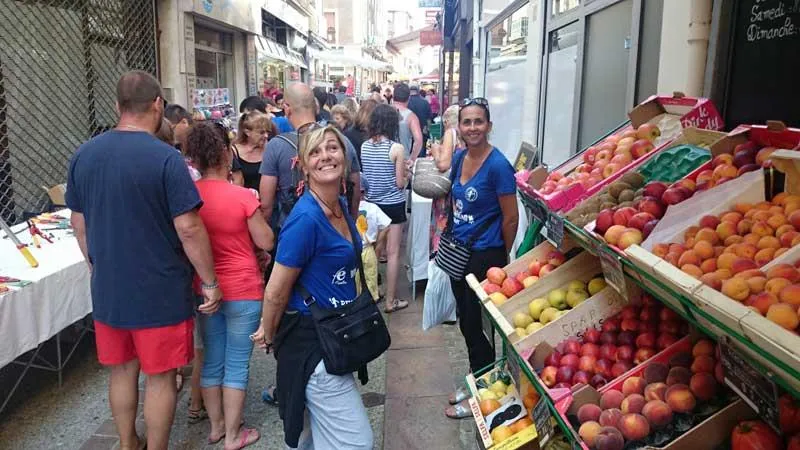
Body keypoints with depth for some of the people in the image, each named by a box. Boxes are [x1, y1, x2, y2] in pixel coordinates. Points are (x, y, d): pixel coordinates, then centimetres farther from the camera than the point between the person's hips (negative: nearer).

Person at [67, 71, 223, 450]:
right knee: (160, 376, 9)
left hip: (107, 290, 6)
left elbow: (79, 224, 9)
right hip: (160, 291, -6)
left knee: (122, 370, 21)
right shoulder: (165, 158, -18)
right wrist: (210, 282, -9)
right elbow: (188, 228, -19)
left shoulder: (83, 156, 1)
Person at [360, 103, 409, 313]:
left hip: (371, 203, 5)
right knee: (393, 253, 4)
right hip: (393, 204, -5)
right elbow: (400, 183, -12)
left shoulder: (364, 146, -2)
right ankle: (391, 301, 11)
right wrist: (406, 177, 8)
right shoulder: (397, 148, -15)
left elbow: (361, 176, 5)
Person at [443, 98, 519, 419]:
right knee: (465, 321, 18)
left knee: (473, 324, 5)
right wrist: (454, 236, 14)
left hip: (485, 255, -7)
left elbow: (511, 218, -14)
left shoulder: (498, 165, -18)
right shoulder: (459, 158, 3)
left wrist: (500, 259, -3)